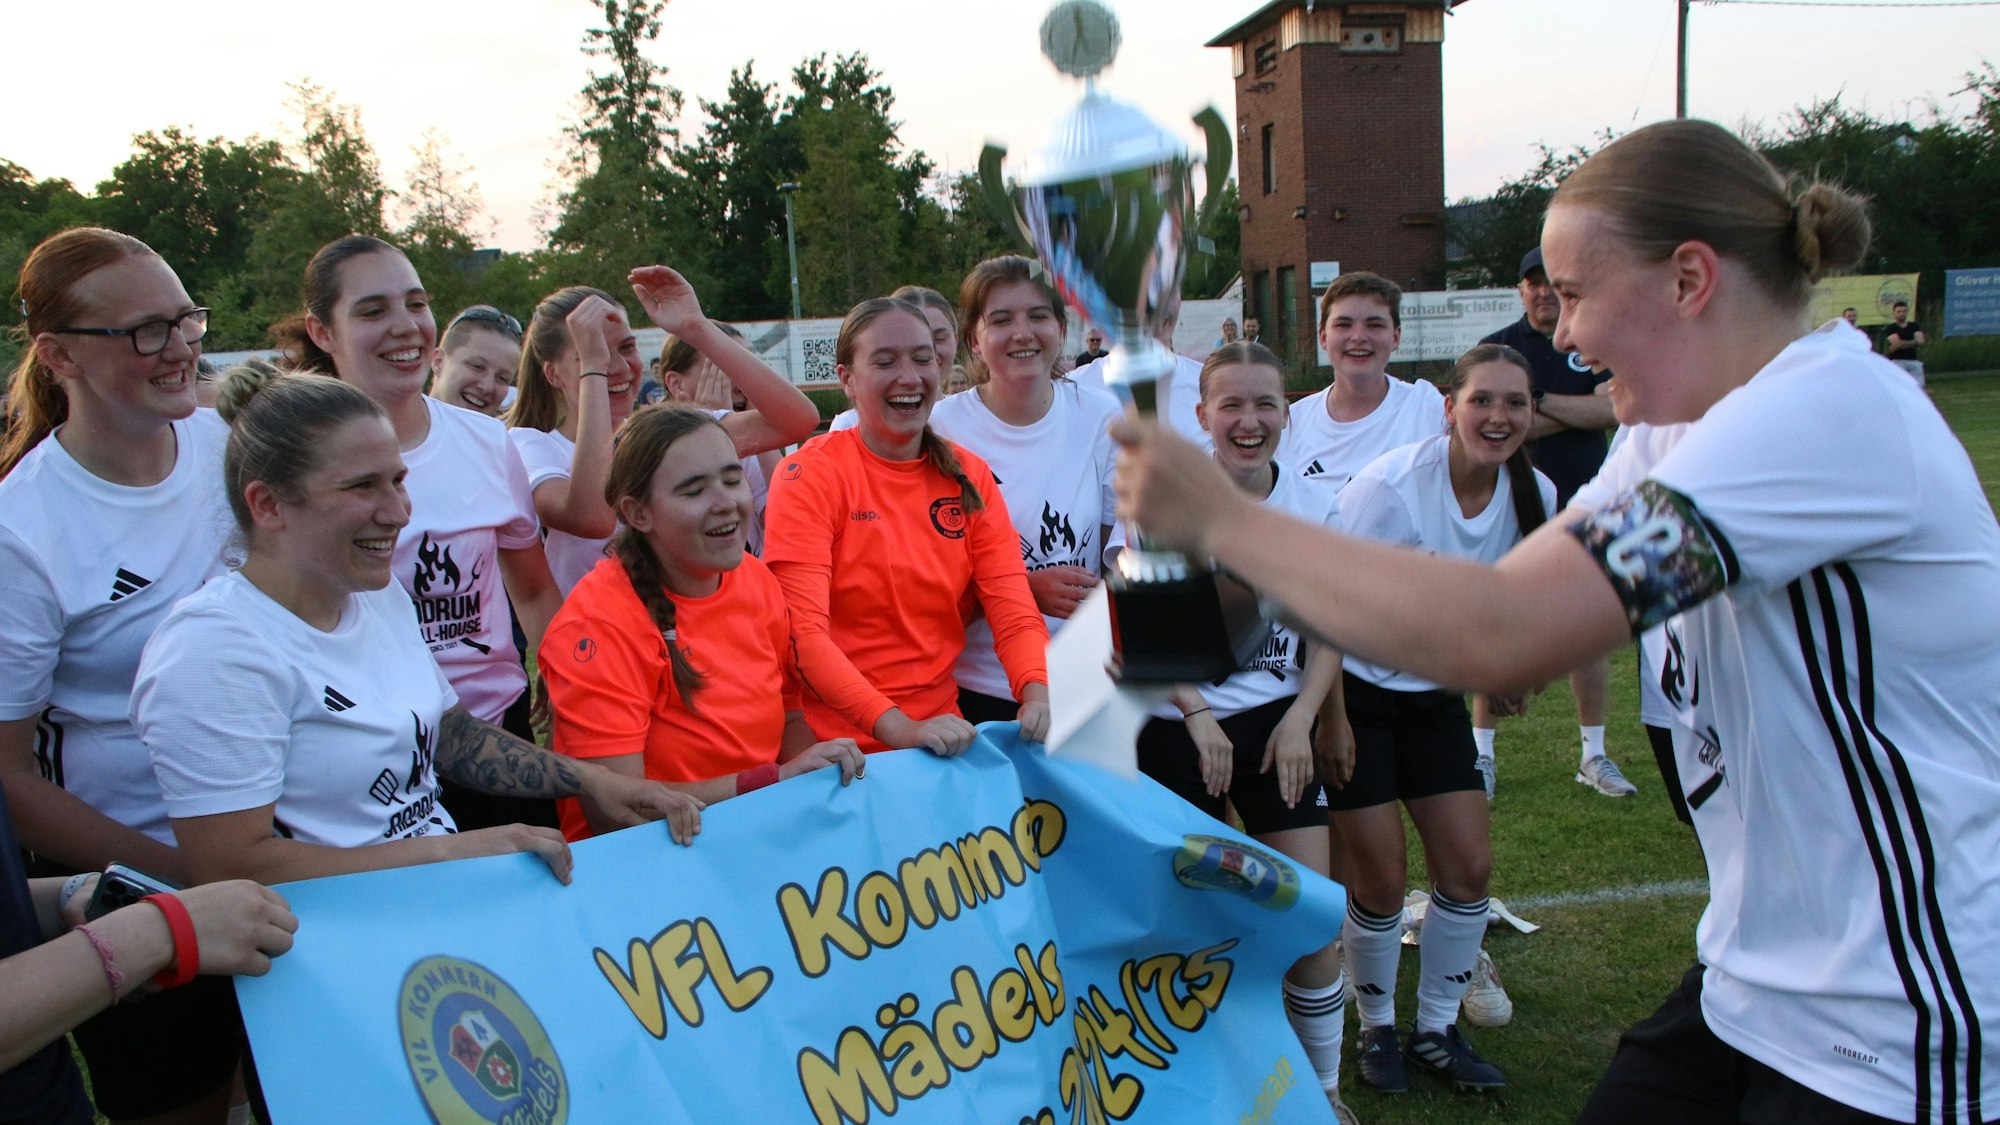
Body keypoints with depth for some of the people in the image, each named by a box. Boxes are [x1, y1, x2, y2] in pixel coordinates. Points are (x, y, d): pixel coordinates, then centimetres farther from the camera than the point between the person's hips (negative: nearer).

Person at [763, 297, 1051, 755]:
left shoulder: (970, 476, 6)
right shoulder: (810, 475, -8)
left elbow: (1013, 612, 0)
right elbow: (804, 631, -16)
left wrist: (1038, 694, -21)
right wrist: (900, 728, -28)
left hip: (941, 737, 3)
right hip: (835, 745, -2)